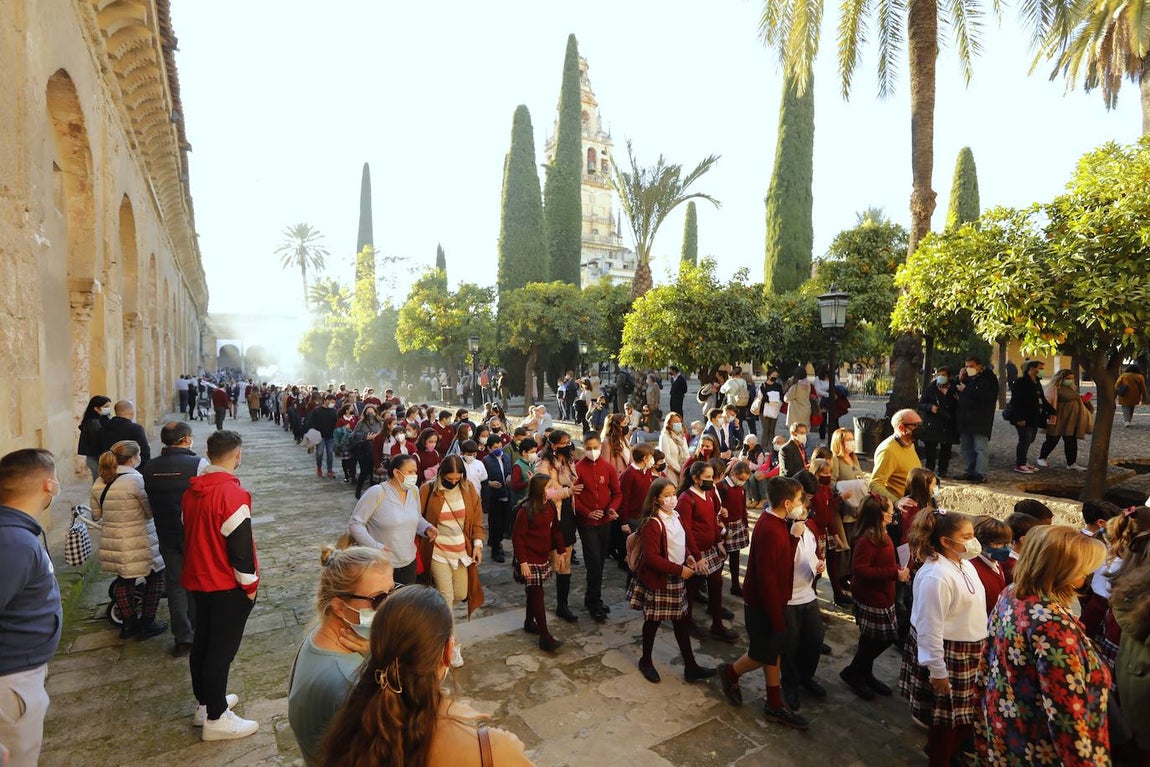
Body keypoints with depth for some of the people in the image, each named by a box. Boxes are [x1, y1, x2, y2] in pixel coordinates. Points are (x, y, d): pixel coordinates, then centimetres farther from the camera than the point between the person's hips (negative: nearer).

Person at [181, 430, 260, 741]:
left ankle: (206, 702, 36)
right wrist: (250, 584, -10)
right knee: (222, 648, 3)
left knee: (203, 641, 20)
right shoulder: (232, 493, -25)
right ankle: (216, 718, 14)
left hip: (198, 580, 8)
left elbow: (192, 533, 12)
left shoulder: (192, 490, 0)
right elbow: (241, 545, -22)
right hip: (228, 586, -8)